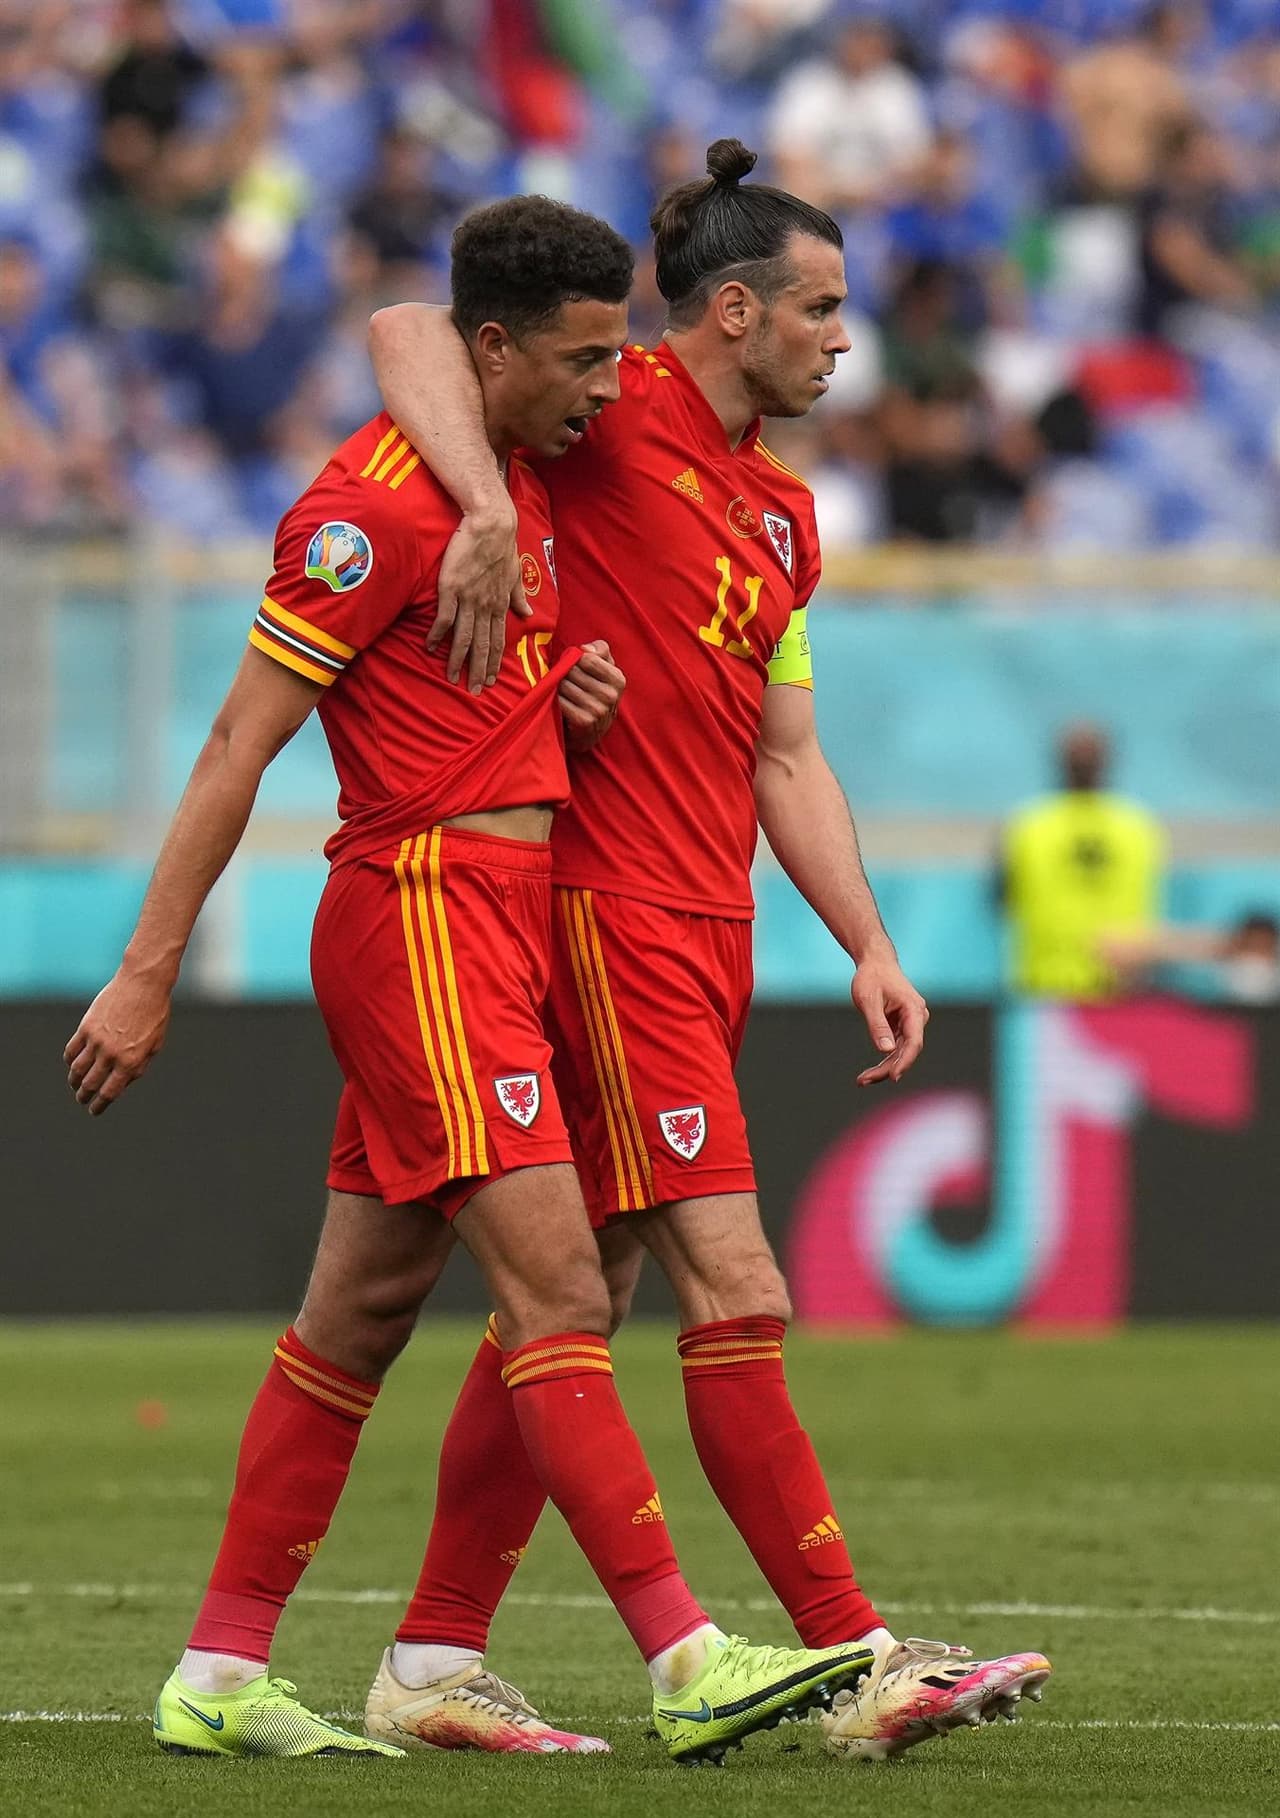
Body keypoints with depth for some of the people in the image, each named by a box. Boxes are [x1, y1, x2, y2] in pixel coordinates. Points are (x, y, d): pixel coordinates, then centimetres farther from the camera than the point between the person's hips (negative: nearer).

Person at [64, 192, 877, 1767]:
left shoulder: (519, 483, 15)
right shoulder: (382, 499, -13)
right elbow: (241, 740, -14)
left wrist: (569, 687, 7)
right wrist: (147, 972, -16)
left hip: (499, 917, 10)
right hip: (424, 913, -10)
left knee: (361, 1310, 9)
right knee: (558, 1294, -14)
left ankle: (220, 1676, 13)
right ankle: (688, 1665, -20)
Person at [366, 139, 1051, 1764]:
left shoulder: (783, 514, 19)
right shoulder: (620, 419, -6)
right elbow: (408, 332, -18)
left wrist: (867, 945, 12)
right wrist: (486, 505, -32)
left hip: (705, 935, 9)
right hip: (608, 913, -9)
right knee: (734, 1296, -11)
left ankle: (433, 1661, 13)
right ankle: (854, 1658, -14)